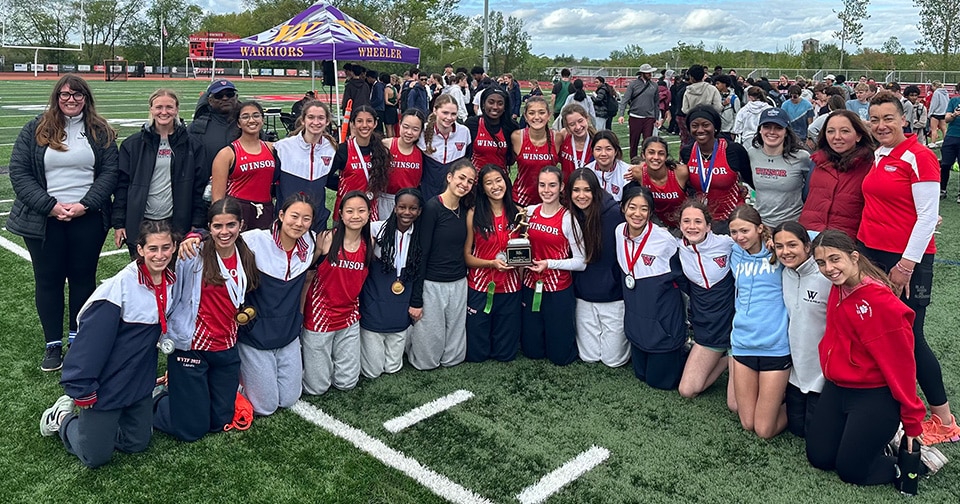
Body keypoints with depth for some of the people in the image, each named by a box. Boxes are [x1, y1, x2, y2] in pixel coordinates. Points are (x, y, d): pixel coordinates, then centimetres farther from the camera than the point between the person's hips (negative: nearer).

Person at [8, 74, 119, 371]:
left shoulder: (101, 132, 5)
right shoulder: (35, 130, 4)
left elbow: (109, 172, -1)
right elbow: (18, 172, -1)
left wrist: (85, 204, -14)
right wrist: (50, 205, -13)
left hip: (88, 219, 0)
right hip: (44, 220, 0)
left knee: (83, 277, 8)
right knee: (48, 280, 6)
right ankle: (53, 344, 16)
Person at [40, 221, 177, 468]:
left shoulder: (172, 281, -6)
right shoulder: (121, 287, -26)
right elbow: (91, 341, -23)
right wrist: (82, 390, -20)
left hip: (140, 381, 6)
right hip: (107, 384, -6)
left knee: (137, 443, 16)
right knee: (95, 457, 6)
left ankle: (102, 421, 38)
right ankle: (61, 418, 32)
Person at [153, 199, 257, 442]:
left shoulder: (247, 259, 5)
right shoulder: (194, 255, -13)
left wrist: (248, 310, 9)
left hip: (226, 349, 6)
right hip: (190, 346, -6)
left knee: (220, 423, 13)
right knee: (191, 429, 2)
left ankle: (177, 391, 37)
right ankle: (154, 400, 31)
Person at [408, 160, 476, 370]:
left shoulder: (465, 209, 5)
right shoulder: (432, 207, -13)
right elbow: (421, 253, -14)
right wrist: (416, 299, -14)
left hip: (459, 283, 6)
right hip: (432, 284, -6)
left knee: (455, 355, 13)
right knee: (427, 358, 6)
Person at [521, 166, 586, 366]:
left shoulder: (568, 219, -11)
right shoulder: (529, 212, 2)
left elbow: (580, 262, -12)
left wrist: (550, 263, -20)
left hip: (559, 290, -4)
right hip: (531, 287, 4)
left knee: (560, 355, 7)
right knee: (532, 350, 12)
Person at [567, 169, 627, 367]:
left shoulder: (613, 213, -17)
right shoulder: (571, 217, -2)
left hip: (613, 296, -4)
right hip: (584, 297, 4)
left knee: (613, 359, 7)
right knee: (588, 356, 10)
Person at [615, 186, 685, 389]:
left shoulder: (665, 240, -22)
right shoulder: (619, 232, -6)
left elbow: (682, 276, -7)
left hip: (664, 321, -5)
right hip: (636, 319, 6)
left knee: (661, 379, 8)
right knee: (641, 374, 20)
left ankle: (681, 353, 32)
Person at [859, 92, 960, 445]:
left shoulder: (919, 157, -11)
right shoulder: (877, 156, 9)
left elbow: (928, 217, -14)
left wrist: (906, 264, -17)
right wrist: (862, 250, 12)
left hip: (907, 262, -7)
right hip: (871, 254, 7)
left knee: (908, 338, -2)